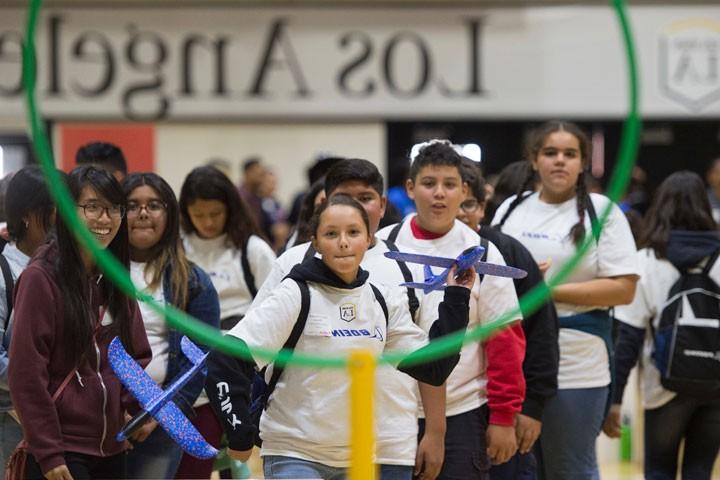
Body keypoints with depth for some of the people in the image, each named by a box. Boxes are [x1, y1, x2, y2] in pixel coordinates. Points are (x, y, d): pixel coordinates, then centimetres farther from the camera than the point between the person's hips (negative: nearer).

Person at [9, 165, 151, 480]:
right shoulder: (41, 277, -11)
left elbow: (137, 357, 15)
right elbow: (25, 373, -13)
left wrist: (142, 406, -4)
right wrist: (47, 453, -15)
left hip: (111, 448, 7)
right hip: (60, 453, -7)